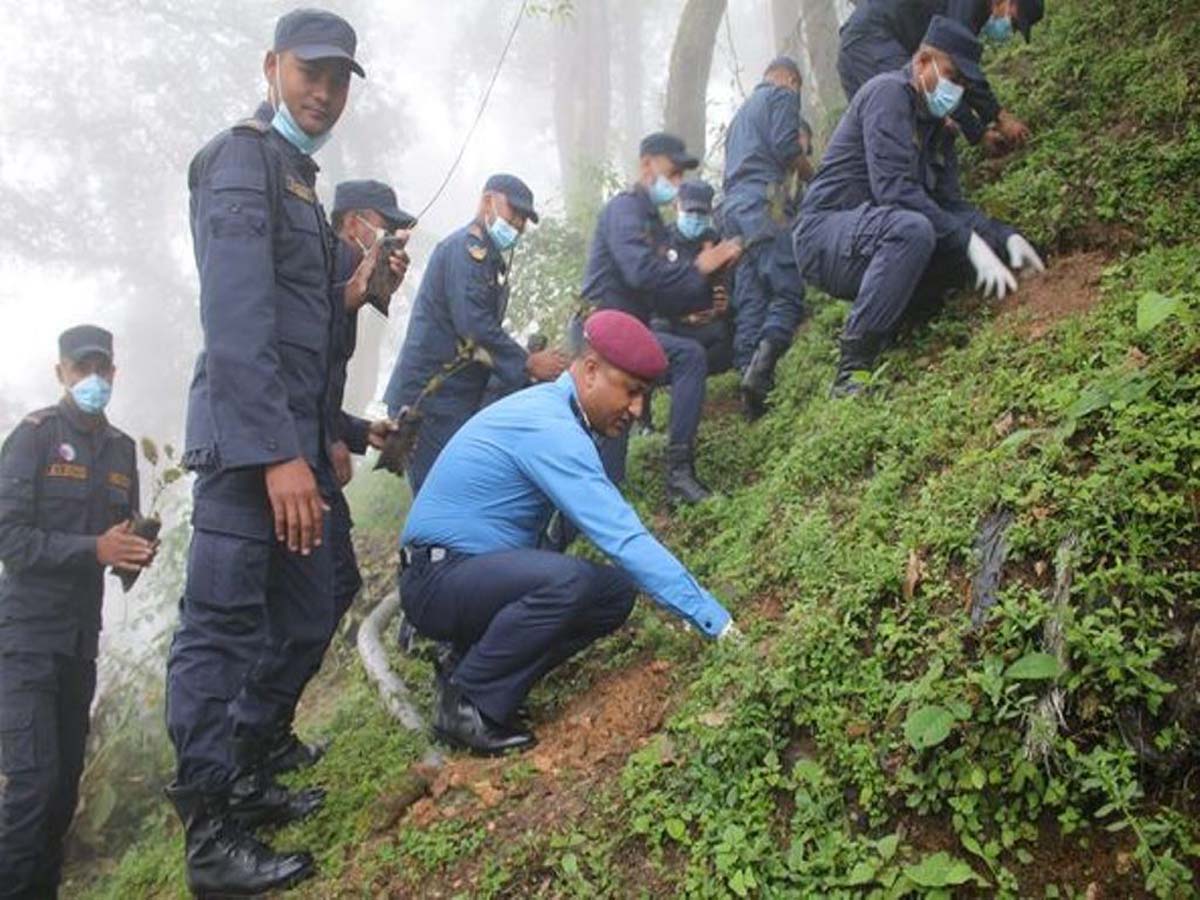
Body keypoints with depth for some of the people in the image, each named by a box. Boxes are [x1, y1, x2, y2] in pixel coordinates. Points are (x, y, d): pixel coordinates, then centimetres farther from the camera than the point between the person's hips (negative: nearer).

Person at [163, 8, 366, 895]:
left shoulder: (298, 175, 22)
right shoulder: (243, 158, -7)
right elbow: (236, 316, -19)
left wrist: (326, 438, 18)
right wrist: (276, 452, -25)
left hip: (295, 437, 10)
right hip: (249, 436, -10)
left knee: (306, 615, 14)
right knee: (221, 626, -5)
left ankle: (244, 778, 28)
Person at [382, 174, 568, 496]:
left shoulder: (490, 257, 19)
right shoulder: (467, 248, -11)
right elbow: (474, 327, -21)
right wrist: (528, 365, -14)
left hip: (458, 398, 10)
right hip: (429, 398, -10)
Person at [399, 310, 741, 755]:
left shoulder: (551, 409, 8)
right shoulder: (551, 430, -23)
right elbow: (623, 539, -29)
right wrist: (715, 621, -27)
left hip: (480, 572, 10)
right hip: (437, 580, -10)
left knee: (616, 593, -2)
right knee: (569, 581, -33)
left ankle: (469, 670, 4)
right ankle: (465, 702, -14)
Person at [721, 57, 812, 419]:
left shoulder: (742, 110, 33)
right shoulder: (782, 96, 7)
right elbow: (785, 146, -8)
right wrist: (812, 174, 7)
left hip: (733, 208, 8)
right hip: (766, 203, -8)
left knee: (748, 302, 1)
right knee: (788, 292, -14)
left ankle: (751, 390, -7)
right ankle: (761, 371, -34)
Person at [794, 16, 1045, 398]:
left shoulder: (937, 130, 17)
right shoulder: (889, 92, -11)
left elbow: (951, 204, 11)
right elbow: (894, 189, -24)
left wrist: (1005, 236, -7)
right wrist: (969, 240, -25)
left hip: (872, 241, 9)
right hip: (825, 233, -8)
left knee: (967, 251, -5)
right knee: (911, 229, -35)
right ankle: (853, 371, -32)